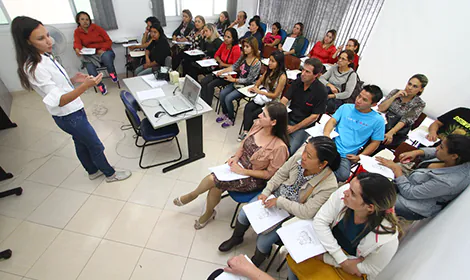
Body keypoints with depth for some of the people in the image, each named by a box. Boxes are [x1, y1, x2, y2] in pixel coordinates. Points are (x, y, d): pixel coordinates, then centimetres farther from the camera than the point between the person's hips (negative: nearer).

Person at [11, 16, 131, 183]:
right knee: (96, 146, 7)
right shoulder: (34, 68, -26)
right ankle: (110, 174, 27)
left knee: (81, 143, 23)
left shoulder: (44, 57, 2)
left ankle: (93, 171, 43)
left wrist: (74, 80, -3)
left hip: (74, 110, 9)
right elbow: (59, 101, -30)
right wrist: (85, 86, -44)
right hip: (69, 117, -8)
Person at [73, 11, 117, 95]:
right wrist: (77, 49, -33)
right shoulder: (77, 32, 6)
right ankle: (100, 86, -14)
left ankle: (112, 74, -13)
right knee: (89, 66, -29)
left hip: (104, 51, -2)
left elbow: (109, 41, -2)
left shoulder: (97, 28, 0)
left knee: (106, 56, -39)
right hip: (91, 55, 2)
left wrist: (102, 49, -20)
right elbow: (77, 43, -8)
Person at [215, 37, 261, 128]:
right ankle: (225, 113, 14)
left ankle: (231, 119, 2)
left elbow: (249, 80, -20)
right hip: (237, 82, 7)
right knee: (222, 93, -8)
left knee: (228, 98, -20)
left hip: (247, 86, -7)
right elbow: (234, 66, 10)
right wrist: (223, 71, -4)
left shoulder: (257, 63, -21)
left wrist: (234, 80, -19)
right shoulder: (243, 56, 1)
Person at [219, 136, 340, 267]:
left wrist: (279, 202, -25)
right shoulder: (298, 158, -20)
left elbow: (307, 212, -28)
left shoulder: (329, 186, -30)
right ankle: (236, 238, 36)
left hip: (293, 215, -4)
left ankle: (255, 263, 28)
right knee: (244, 214, 0)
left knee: (263, 241, -11)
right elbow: (280, 174, -5)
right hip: (277, 194, 4)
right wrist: (266, 192, -12)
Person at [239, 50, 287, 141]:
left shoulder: (282, 77, -17)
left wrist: (259, 92, -16)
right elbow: (260, 80, 19)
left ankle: (246, 132, 1)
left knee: (252, 114, -20)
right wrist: (255, 87, -3)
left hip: (273, 102, -6)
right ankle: (246, 131, -23)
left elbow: (275, 95, -16)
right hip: (263, 96, 6)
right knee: (248, 107, -21)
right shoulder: (269, 70, 4)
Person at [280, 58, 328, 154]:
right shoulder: (297, 81, 2)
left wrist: (294, 128, -13)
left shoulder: (321, 91, -13)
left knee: (288, 150, -26)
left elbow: (314, 116, -11)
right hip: (288, 118, 5)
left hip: (304, 126, -5)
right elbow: (284, 99, 0)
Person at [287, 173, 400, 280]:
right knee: (294, 261, -6)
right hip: (330, 246, 3)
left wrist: (325, 258, -16)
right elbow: (320, 221, -19)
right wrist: (343, 261, -23)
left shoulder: (387, 240, -33)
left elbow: (371, 269, -15)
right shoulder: (343, 193, -29)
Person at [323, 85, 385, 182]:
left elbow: (375, 142, 9)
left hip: (346, 156, -1)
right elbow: (332, 121, 6)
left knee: (343, 175, -32)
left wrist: (359, 157, -3)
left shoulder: (378, 120, 5)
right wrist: (326, 133, -16)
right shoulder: (346, 107, 12)